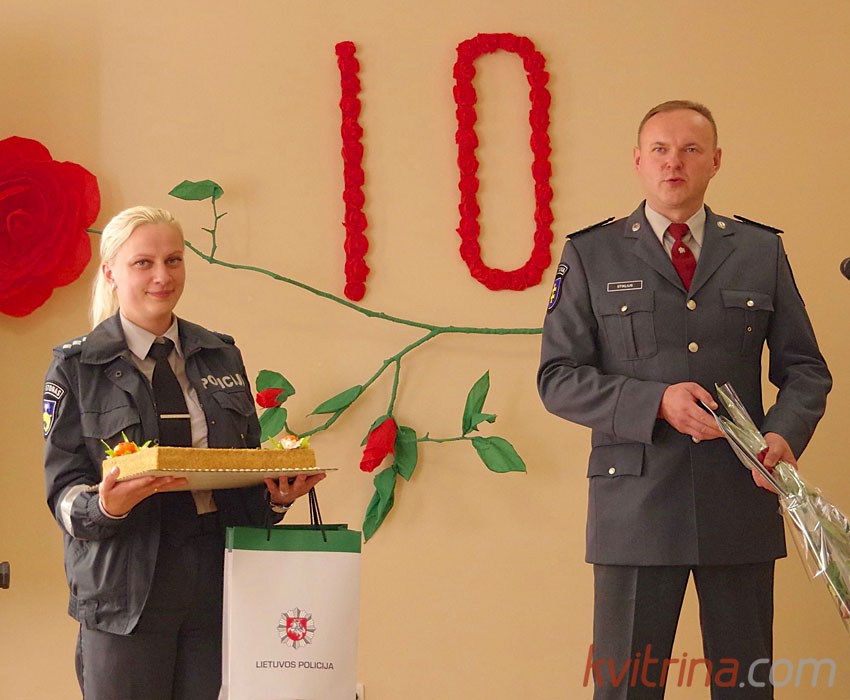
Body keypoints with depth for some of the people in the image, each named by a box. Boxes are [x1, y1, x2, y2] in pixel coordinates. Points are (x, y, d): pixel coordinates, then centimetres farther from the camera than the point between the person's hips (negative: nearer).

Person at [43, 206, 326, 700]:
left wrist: (277, 495, -6)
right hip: (126, 586, -3)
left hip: (218, 583, 3)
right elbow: (63, 486, -3)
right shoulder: (76, 367, 1)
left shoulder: (221, 357, 13)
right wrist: (106, 505, -25)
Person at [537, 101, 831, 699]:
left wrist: (785, 433, -10)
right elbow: (557, 378, 0)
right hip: (636, 508, -2)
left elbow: (805, 368, 12)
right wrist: (656, 402, -15)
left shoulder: (761, 251, 11)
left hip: (741, 506, 2)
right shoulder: (592, 256, 5)